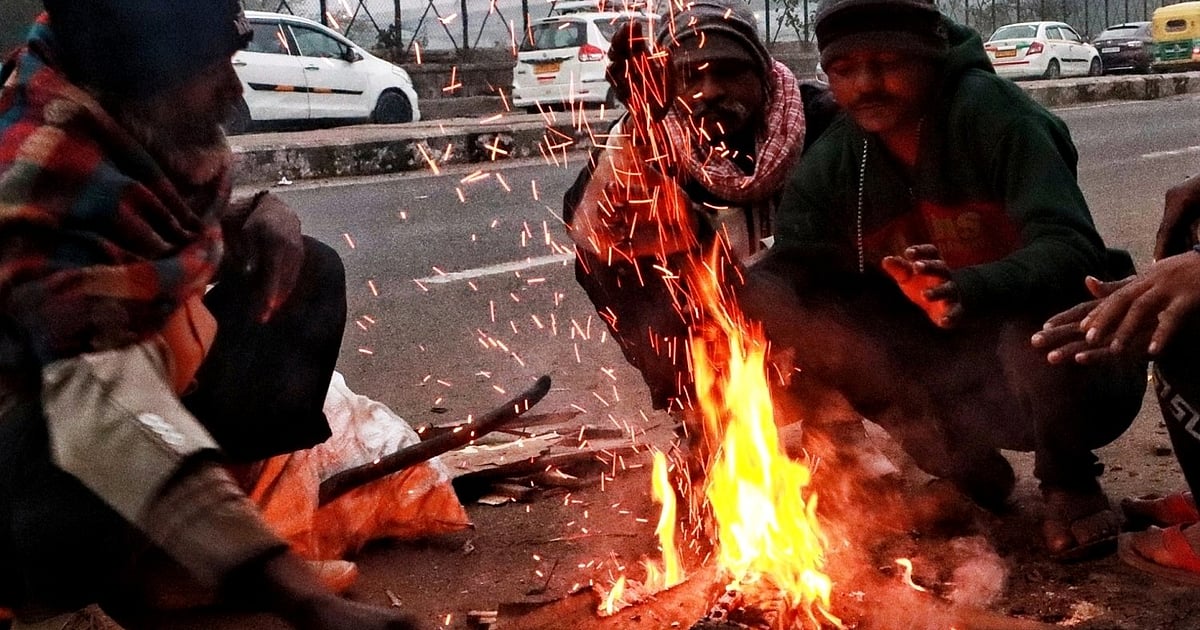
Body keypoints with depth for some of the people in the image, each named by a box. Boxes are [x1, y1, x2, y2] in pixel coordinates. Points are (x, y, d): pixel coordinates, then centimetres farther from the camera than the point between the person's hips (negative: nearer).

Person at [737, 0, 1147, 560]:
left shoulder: (992, 111, -20)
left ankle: (1070, 484, -2)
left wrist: (966, 290, -49)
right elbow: (783, 268, -8)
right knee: (773, 295, -14)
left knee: (1042, 326, -40)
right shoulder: (831, 163, -6)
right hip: (951, 375, 5)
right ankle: (965, 469, 2)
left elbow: (1073, 249, -30)